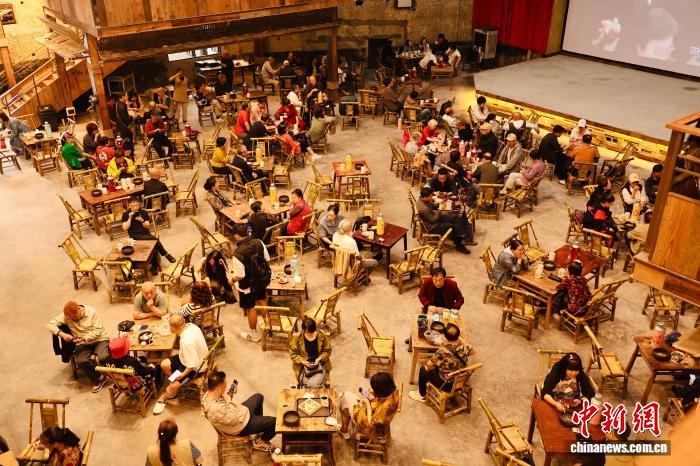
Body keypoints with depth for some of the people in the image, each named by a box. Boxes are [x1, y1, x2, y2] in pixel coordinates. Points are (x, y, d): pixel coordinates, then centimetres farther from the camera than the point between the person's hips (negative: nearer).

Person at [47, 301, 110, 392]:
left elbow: (98, 330, -12)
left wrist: (85, 338, -26)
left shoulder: (91, 312, -11)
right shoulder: (66, 316, -5)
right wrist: (62, 334, -25)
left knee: (102, 357, -33)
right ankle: (98, 380, -8)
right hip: (82, 344, 3)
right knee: (81, 361, -29)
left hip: (99, 340, -3)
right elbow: (50, 325, -9)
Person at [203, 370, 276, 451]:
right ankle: (259, 443, 20)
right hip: (242, 427, -9)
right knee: (274, 422, -5)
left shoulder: (209, 393, -13)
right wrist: (229, 401, -27)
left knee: (258, 397, 26)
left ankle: (259, 427, 38)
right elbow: (233, 420, -32)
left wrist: (229, 395, -8)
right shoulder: (215, 409, -41)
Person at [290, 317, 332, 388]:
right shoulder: (296, 337, -12)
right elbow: (293, 354, -4)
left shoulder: (322, 335, -10)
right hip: (303, 366, 0)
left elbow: (327, 351, 1)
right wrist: (303, 361, -18)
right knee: (308, 384, -22)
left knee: (315, 384, -22)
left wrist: (319, 359, -15)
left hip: (319, 364, 0)